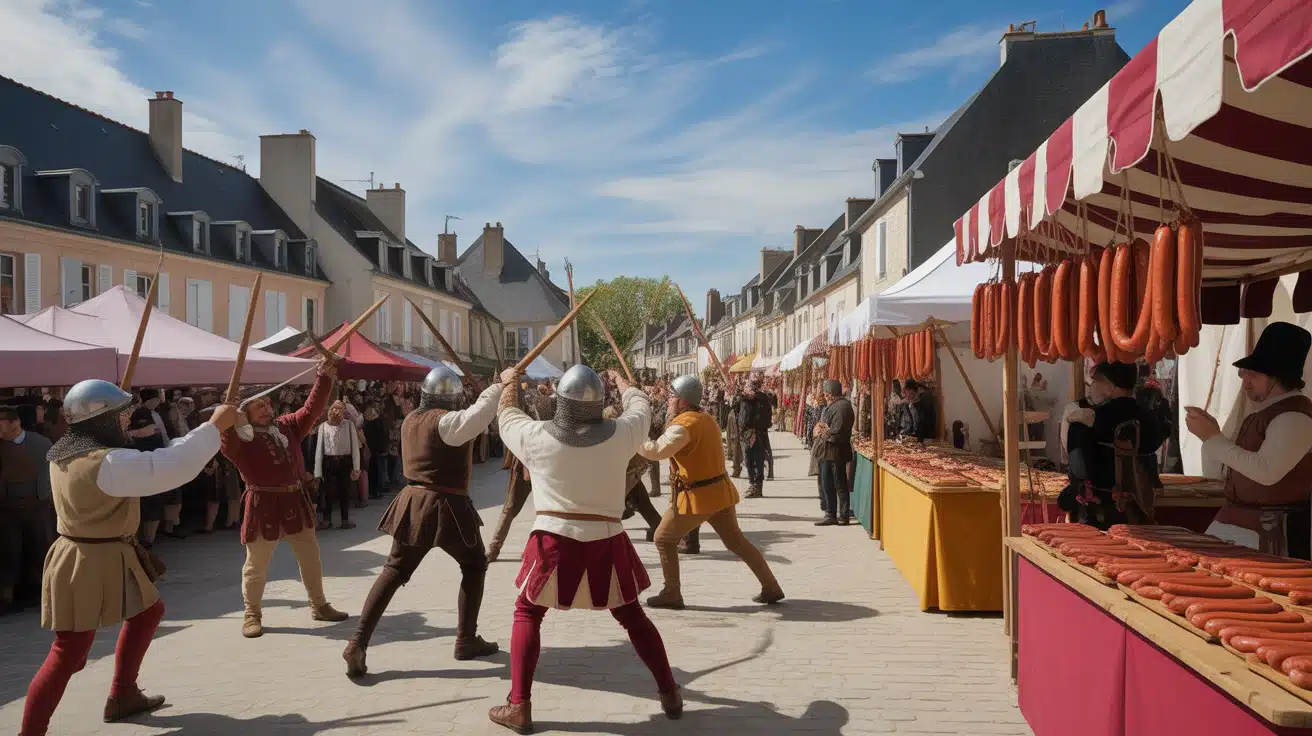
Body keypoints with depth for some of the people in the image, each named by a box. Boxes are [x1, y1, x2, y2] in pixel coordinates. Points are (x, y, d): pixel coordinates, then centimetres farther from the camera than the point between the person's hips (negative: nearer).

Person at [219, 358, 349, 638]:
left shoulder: (287, 425, 8)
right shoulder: (241, 437, -10)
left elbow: (312, 409, 8)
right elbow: (228, 448, -30)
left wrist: (324, 379, 0)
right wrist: (229, 423, -47)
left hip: (295, 501, 6)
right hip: (264, 505, -6)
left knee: (310, 557, 15)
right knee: (257, 565, 4)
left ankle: (318, 605, 30)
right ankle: (252, 614, 21)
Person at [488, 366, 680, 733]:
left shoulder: (536, 437, -4)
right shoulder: (621, 434, -3)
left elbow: (508, 418, 17)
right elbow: (641, 407, 18)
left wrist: (510, 383, 36)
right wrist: (623, 382, 39)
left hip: (555, 541, -2)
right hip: (607, 542, 2)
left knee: (527, 615, 15)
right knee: (632, 617, 18)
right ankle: (670, 695, 26)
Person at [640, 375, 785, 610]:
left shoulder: (683, 425, -18)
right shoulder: (707, 419, 11)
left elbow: (656, 451, -27)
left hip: (697, 497, -8)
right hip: (720, 491, 8)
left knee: (663, 539, 7)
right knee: (736, 541, 17)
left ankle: (671, 594, 10)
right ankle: (771, 588, 18)